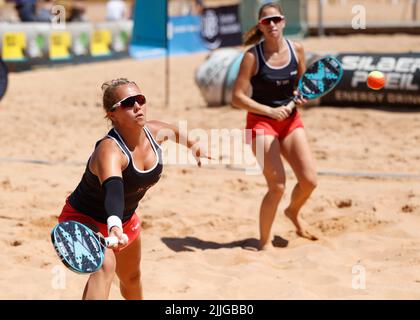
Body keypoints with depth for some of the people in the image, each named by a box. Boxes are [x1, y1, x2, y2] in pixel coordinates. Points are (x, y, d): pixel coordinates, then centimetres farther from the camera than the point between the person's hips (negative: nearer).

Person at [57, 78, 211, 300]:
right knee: (104, 265, -37)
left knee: (132, 278, 27)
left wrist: (193, 146, 27)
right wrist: (114, 227, -73)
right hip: (84, 219, -8)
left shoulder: (155, 132, -16)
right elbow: (113, 191, -56)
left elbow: (175, 132, 10)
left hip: (125, 220, 8)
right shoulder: (109, 150, -38)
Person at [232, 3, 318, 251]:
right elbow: (238, 97, -15)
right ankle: (264, 243, 5)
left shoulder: (296, 50, -2)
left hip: (291, 120, 5)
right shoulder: (253, 56, -14)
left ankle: (293, 212, 33)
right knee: (278, 186, -13)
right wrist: (270, 111, -23)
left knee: (310, 181, -2)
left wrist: (302, 95, -7)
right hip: (261, 122, -5)